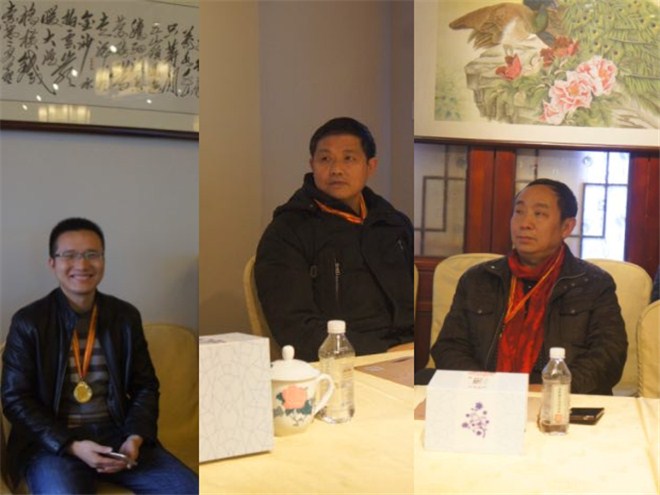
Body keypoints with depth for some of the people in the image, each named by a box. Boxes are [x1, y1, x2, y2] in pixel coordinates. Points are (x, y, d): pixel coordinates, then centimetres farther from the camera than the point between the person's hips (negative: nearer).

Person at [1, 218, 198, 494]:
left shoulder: (126, 316, 8)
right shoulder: (28, 322, -2)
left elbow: (146, 386, 11)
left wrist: (135, 437, -8)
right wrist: (72, 446, -15)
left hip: (118, 435, 3)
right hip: (52, 442, -3)